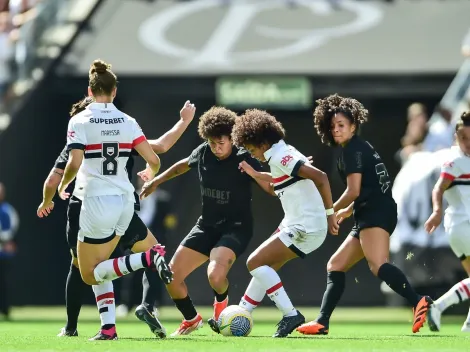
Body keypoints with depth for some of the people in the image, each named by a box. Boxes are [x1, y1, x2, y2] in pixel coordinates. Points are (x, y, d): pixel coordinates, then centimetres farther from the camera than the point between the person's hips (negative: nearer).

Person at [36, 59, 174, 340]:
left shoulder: (79, 121, -8)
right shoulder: (127, 122, 3)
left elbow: (74, 163, -19)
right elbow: (154, 161, -2)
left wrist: (62, 187, 1)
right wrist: (150, 175, 22)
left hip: (97, 201, -5)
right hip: (125, 200, 5)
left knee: (90, 274, 7)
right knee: (98, 266, 21)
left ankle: (148, 258, -17)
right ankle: (108, 328, 6)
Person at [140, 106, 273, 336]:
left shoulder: (244, 159, -16)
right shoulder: (203, 153, -2)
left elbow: (273, 188, -18)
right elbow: (184, 165, 21)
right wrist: (156, 181, 26)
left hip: (235, 227, -6)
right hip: (207, 225, 6)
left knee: (215, 275, -32)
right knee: (172, 275, -4)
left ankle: (221, 302, 6)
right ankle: (191, 319, 24)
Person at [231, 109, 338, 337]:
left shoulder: (281, 157, -17)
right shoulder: (282, 154, 13)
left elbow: (320, 177, -26)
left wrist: (329, 213, -23)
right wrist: (255, 175, 29)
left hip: (305, 229, -10)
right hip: (296, 224, 10)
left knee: (255, 262, -10)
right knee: (263, 267, 17)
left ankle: (290, 315, -11)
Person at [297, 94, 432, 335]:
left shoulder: (353, 150, -5)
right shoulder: (360, 148, 24)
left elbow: (354, 191, -11)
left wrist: (330, 212, 3)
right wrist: (347, 211, 38)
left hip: (375, 214, -11)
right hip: (369, 217, 11)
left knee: (378, 265, -31)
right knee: (335, 266, 15)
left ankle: (419, 303, -49)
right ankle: (322, 322, 13)